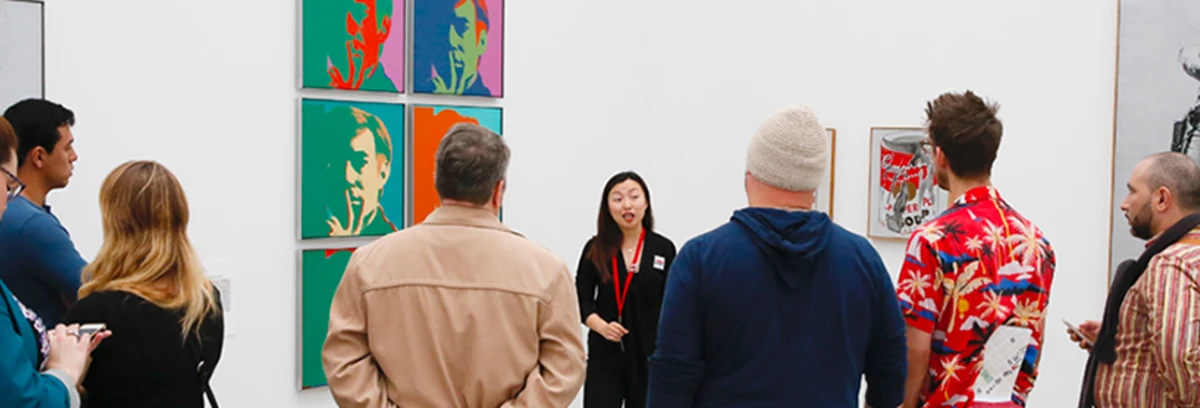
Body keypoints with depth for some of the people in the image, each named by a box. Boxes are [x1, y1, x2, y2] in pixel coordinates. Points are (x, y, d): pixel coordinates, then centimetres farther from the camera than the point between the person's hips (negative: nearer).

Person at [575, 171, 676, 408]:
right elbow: (581, 299, 2)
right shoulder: (595, 249, 0)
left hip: (650, 356, 1)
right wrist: (601, 326, -16)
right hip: (604, 355, 0)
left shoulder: (663, 248, -2)